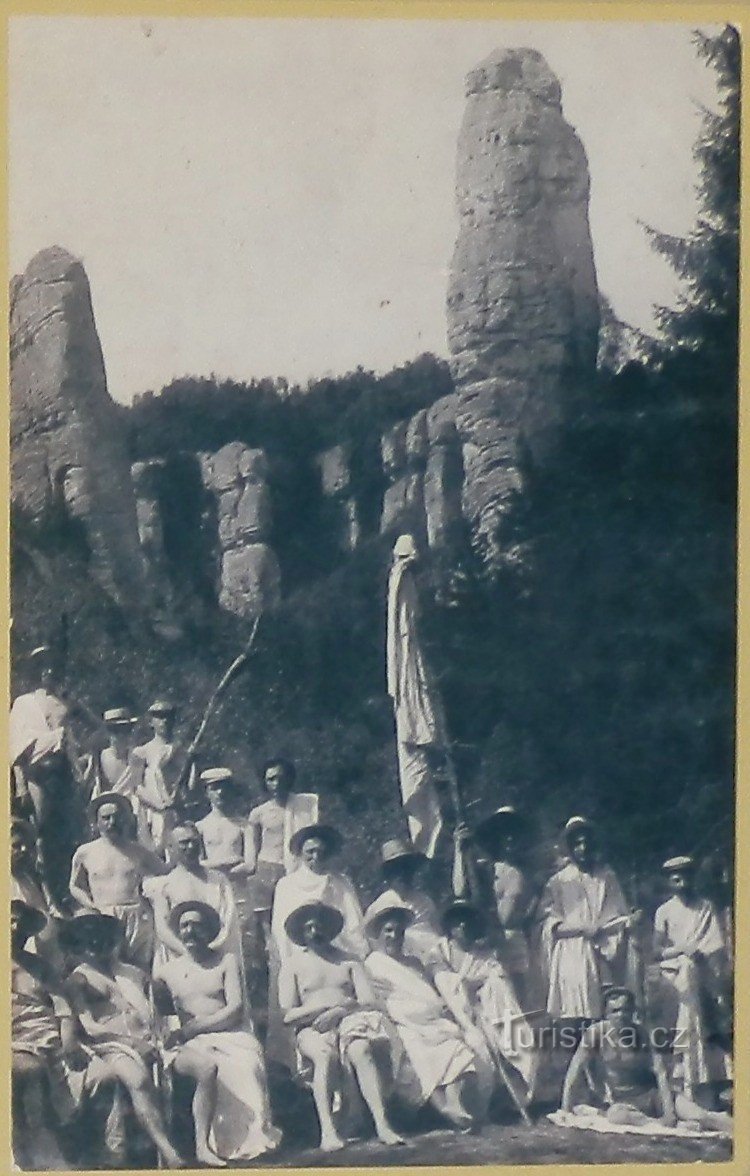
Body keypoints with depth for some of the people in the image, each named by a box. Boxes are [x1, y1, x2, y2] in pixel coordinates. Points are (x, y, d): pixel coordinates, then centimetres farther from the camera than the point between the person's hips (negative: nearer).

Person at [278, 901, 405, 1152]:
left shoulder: (349, 961, 19)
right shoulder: (293, 964, 14)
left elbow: (369, 1003, 6)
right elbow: (288, 1015, 2)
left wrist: (340, 1011, -13)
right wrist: (329, 1004, -9)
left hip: (349, 1022, 1)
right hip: (312, 1030, -1)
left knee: (361, 1049, -35)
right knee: (325, 1053, -37)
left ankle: (382, 1124, -44)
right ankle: (327, 1130, -46)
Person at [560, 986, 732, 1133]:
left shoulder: (642, 1035, -6)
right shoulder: (595, 1033, -8)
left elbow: (660, 1073, -16)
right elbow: (574, 1073, -10)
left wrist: (669, 1111, -29)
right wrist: (566, 1112, -17)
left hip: (651, 1095, 1)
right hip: (623, 1103, 0)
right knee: (614, 1115, -39)